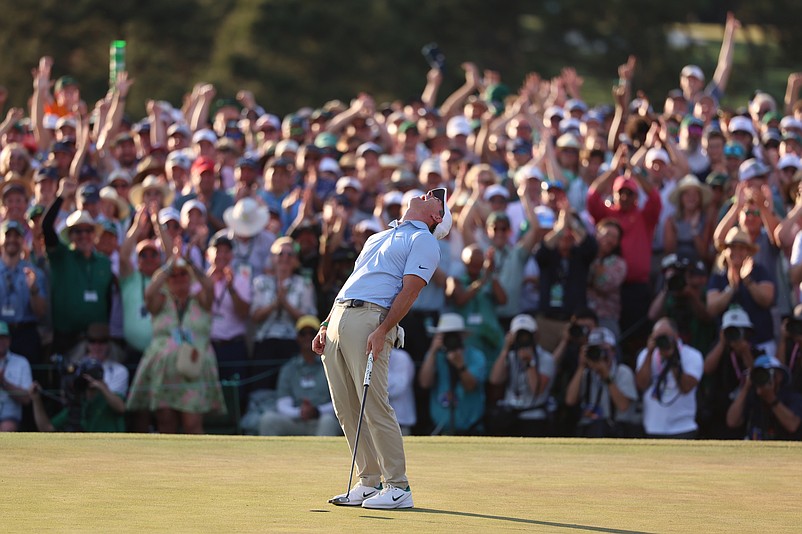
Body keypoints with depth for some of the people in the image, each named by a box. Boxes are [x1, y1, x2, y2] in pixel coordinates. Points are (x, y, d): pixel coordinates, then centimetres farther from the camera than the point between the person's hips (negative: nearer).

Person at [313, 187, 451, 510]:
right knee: (345, 410, 4)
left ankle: (398, 487, -9)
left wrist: (382, 331, -19)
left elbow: (409, 290, -8)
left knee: (375, 407, -13)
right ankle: (369, 482, 9)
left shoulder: (423, 240, 4)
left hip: (370, 318, -8)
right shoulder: (378, 237, 28)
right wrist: (326, 326, 17)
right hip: (339, 316, 8)